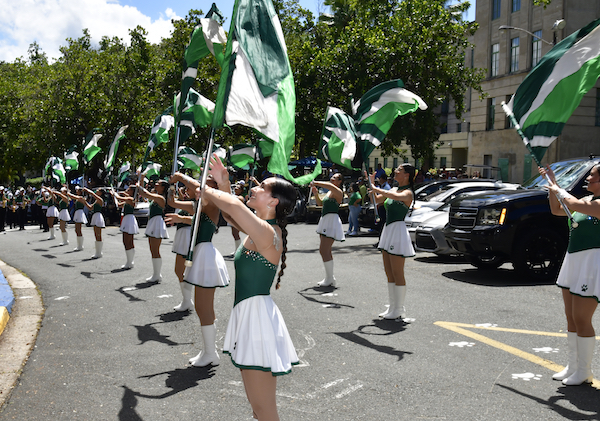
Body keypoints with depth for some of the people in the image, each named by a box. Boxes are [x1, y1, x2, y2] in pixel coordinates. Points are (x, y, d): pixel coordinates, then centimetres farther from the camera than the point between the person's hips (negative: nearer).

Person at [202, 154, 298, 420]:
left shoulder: (267, 232, -18)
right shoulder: (261, 228, 11)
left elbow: (235, 206, -34)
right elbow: (233, 216, 28)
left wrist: (210, 193, -15)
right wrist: (223, 185, 13)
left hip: (257, 314, -10)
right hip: (248, 312, 10)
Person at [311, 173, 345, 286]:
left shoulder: (338, 192, -10)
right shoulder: (329, 192, 18)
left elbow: (330, 185, -32)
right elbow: (320, 203, 27)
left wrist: (315, 183, -27)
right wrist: (316, 194, 11)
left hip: (332, 220, -10)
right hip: (325, 220, 10)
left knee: (323, 250, -13)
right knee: (326, 251, 14)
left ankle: (330, 279, -6)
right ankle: (330, 278, 22)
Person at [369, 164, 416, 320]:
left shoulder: (408, 193, -11)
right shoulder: (394, 189, 15)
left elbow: (396, 197, -32)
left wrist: (377, 189, -24)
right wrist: (371, 183, 7)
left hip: (398, 229, -9)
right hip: (388, 230, 9)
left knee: (397, 274, -4)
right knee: (389, 273, 12)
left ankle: (399, 310, 3)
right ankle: (393, 307, 20)